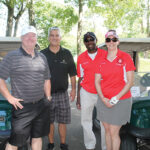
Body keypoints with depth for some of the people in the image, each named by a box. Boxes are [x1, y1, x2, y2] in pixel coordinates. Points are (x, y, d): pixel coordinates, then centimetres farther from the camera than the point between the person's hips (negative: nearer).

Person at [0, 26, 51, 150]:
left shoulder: (42, 57, 10)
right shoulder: (12, 56, -6)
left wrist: (48, 97, 12)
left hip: (41, 105, 5)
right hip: (22, 107, -4)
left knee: (37, 136, 17)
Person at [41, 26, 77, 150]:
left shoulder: (67, 54, 5)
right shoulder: (42, 54, 1)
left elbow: (72, 74, 9)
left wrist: (73, 89, 4)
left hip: (62, 93, 1)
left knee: (62, 121, 7)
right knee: (49, 121, 10)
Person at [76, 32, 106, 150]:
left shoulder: (105, 54, 0)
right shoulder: (81, 58, 5)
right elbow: (80, 78, 9)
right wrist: (78, 97, 8)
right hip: (86, 92, 2)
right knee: (86, 121, 9)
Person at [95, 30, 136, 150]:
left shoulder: (126, 57, -5)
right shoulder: (101, 60, 6)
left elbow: (130, 82, -7)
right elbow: (97, 81, 6)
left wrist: (117, 97, -15)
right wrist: (103, 98, -7)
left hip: (121, 100, -4)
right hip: (104, 100, 4)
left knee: (114, 132, -2)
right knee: (107, 130, 12)